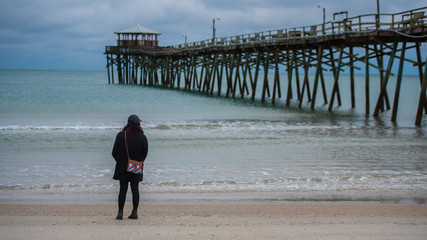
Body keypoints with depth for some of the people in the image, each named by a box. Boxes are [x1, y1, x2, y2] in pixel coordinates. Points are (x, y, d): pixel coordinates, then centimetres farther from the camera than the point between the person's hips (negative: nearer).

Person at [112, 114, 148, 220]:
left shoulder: (121, 135, -10)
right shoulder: (142, 137, -5)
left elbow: (114, 152, -4)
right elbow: (145, 153, 2)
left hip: (123, 167, -1)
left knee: (123, 189, 2)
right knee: (135, 189, 7)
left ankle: (120, 212, -1)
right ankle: (135, 212, 9)